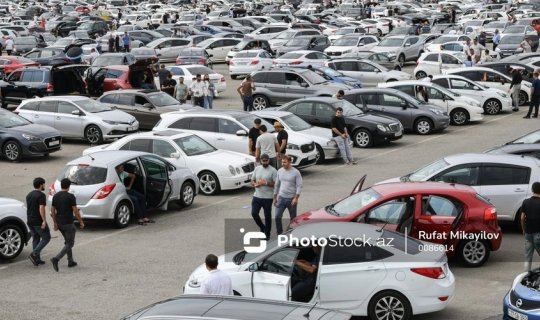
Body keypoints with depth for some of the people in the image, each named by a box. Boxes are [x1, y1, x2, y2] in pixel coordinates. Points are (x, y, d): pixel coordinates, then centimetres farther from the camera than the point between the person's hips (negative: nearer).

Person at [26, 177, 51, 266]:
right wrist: (44, 221, -25)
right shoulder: (41, 195, -15)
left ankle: (37, 259, 12)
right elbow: (41, 209, -24)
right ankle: (34, 254, -11)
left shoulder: (29, 195, 12)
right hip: (38, 222, -8)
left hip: (30, 221, 8)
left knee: (35, 239, 14)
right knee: (46, 238, 3)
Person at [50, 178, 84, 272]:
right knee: (70, 244, 0)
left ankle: (70, 261, 22)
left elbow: (53, 211, 5)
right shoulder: (70, 196, -14)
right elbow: (75, 211, -14)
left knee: (67, 241, 21)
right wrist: (81, 222, -3)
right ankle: (56, 259, -18)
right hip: (68, 224, -7)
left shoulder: (55, 196, 4)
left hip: (59, 223, 7)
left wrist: (55, 223, 12)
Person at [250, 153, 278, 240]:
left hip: (267, 198, -4)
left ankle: (267, 234, 17)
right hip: (257, 196, 4)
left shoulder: (273, 170, -9)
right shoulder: (257, 168, 6)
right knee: (254, 213, 0)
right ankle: (262, 227, 25)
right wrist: (255, 184, -11)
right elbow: (252, 180, 12)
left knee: (267, 216, 4)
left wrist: (265, 183, -23)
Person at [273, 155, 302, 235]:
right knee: (277, 217, -8)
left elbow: (299, 186, -11)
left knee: (293, 219, 8)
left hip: (291, 199, -3)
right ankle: (279, 234, 2)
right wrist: (275, 197, 11)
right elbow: (277, 185, 12)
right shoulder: (280, 171, 5)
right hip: (281, 198, 3)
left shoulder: (296, 172, -9)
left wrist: (296, 198, -20)